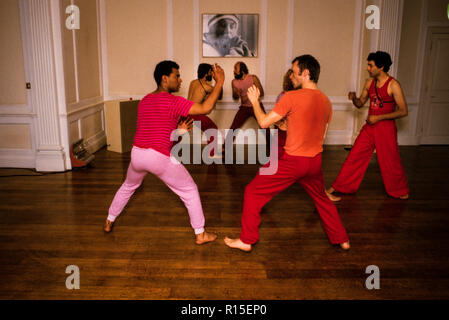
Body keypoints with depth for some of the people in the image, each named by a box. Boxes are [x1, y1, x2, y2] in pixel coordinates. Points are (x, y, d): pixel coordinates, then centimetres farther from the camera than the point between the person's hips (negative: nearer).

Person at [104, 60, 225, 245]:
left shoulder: (144, 101, 14)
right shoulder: (172, 101, -11)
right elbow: (205, 108, -18)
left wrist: (177, 130, 20)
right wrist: (219, 82, -10)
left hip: (137, 154, 7)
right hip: (159, 157, -7)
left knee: (128, 187, 33)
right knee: (190, 191, 10)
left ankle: (109, 222, 45)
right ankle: (200, 234, 14)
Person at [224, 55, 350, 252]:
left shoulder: (292, 97, -15)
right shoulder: (326, 101, 6)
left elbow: (264, 122, -11)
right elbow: (321, 136, 15)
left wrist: (254, 101, 4)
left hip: (292, 161, -6)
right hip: (315, 161, 7)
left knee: (253, 193, 8)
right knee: (322, 199, 30)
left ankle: (247, 240, 15)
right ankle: (341, 240, 39)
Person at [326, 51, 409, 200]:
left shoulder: (393, 85, -14)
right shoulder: (369, 83, 4)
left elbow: (403, 111, -13)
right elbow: (360, 104, 16)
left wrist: (379, 117, -18)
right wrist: (353, 98, -8)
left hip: (386, 128, -5)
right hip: (369, 127, 5)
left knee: (390, 161, 6)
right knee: (354, 157, 5)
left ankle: (400, 191, 30)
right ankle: (338, 186, 14)